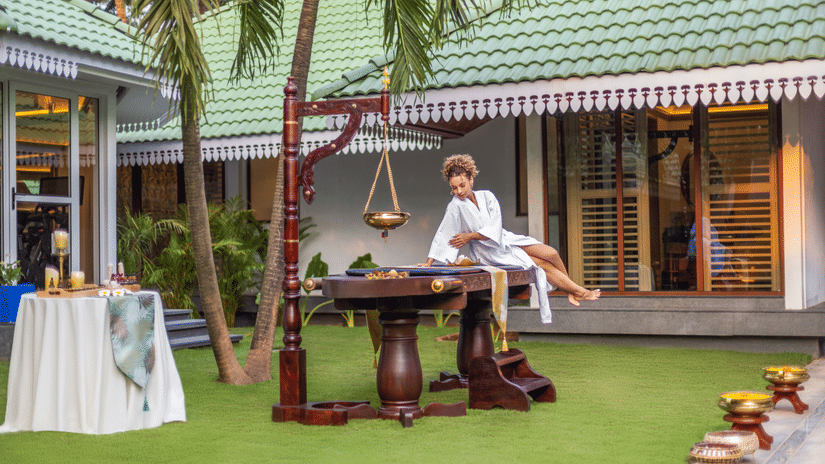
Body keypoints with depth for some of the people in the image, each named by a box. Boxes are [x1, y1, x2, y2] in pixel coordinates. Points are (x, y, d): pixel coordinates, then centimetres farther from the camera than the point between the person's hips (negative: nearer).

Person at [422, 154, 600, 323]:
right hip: (489, 253, -5)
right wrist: (428, 263, -22)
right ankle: (578, 290, 5)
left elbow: (495, 228, -9)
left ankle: (570, 290, 14)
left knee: (552, 254, -8)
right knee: (542, 264, -12)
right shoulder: (455, 206, -15)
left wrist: (471, 236, -19)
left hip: (504, 239, 5)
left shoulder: (486, 196, -4)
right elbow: (443, 234, -17)